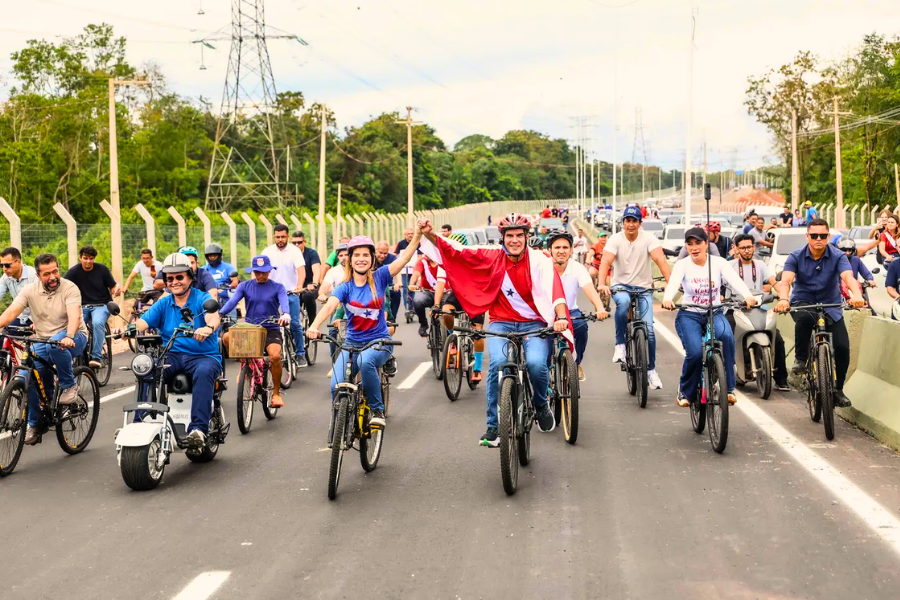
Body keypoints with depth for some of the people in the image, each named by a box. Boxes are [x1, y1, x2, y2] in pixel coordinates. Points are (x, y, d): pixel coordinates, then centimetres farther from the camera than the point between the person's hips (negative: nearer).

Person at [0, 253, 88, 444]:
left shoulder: (69, 288, -15)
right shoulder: (29, 290, -4)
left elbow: (74, 316, -30)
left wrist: (68, 337, -50)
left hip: (73, 337, -4)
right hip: (42, 341, 4)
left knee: (56, 345, -38)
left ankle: (69, 386, -16)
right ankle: (34, 425, 4)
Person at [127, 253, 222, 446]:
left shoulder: (203, 298, 2)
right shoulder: (163, 304, 16)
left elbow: (214, 317, -19)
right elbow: (143, 322, 0)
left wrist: (208, 328, -44)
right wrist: (132, 328, -24)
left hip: (203, 355, -3)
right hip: (172, 356, 3)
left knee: (204, 372, -37)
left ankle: (198, 428, -42)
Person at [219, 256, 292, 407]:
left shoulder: (277, 287, 4)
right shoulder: (244, 286, 8)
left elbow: (284, 302, -16)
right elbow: (232, 301, -7)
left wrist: (286, 314, -40)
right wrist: (220, 314, -27)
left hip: (271, 329, -2)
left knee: (275, 356, -30)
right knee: (227, 337, -29)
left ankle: (276, 393, -9)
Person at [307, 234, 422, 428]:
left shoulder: (379, 277, -2)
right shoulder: (345, 287, -4)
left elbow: (405, 257, -13)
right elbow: (329, 306, -23)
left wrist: (418, 234, -27)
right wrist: (314, 326, -42)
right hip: (352, 342, 2)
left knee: (365, 361, -36)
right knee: (337, 386, -19)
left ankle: (377, 410, -17)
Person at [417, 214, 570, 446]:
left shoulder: (539, 260, -6)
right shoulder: (493, 257, 0)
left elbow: (554, 287, -20)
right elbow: (454, 252, 0)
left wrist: (561, 317, -37)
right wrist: (429, 234, -14)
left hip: (534, 324, -1)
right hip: (501, 322, 1)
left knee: (536, 363, -27)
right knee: (498, 363, -27)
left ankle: (541, 404, 10)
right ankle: (493, 426, -11)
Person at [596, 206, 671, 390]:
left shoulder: (648, 238, -8)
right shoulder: (616, 239, -8)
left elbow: (660, 259, -20)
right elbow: (606, 261, -21)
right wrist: (602, 284, -38)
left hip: (643, 288, 1)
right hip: (621, 286, -1)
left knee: (648, 329, -10)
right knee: (623, 301, -37)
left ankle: (651, 369, 9)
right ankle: (620, 344, -20)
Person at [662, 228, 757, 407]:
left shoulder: (718, 262, 0)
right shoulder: (682, 264, -4)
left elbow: (735, 280, -17)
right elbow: (673, 282, -24)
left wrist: (747, 296, -38)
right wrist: (667, 299, -46)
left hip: (715, 313, 1)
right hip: (689, 315, -1)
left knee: (726, 337, -31)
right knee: (695, 352, -25)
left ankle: (728, 388, -20)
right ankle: (685, 392, 1)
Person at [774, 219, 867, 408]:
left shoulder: (837, 256, -10)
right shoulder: (796, 257, -9)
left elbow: (848, 277, -28)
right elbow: (786, 280, -23)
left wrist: (857, 295, -50)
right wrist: (783, 299, -46)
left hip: (830, 306, 2)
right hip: (803, 302, -1)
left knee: (842, 347, -12)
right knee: (804, 318, -38)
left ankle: (838, 389, 11)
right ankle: (800, 359, -15)